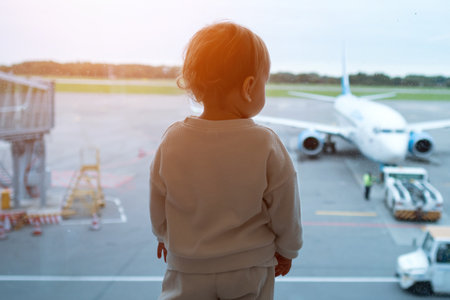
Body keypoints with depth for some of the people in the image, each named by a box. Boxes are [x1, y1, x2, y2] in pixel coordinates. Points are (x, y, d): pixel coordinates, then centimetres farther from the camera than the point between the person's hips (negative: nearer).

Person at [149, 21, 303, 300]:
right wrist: (286, 250, 9)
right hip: (250, 268, 0)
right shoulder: (266, 145, -20)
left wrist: (165, 238, 18)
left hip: (188, 269, 1)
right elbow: (285, 210, -10)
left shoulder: (172, 141, -15)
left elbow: (158, 206, -2)